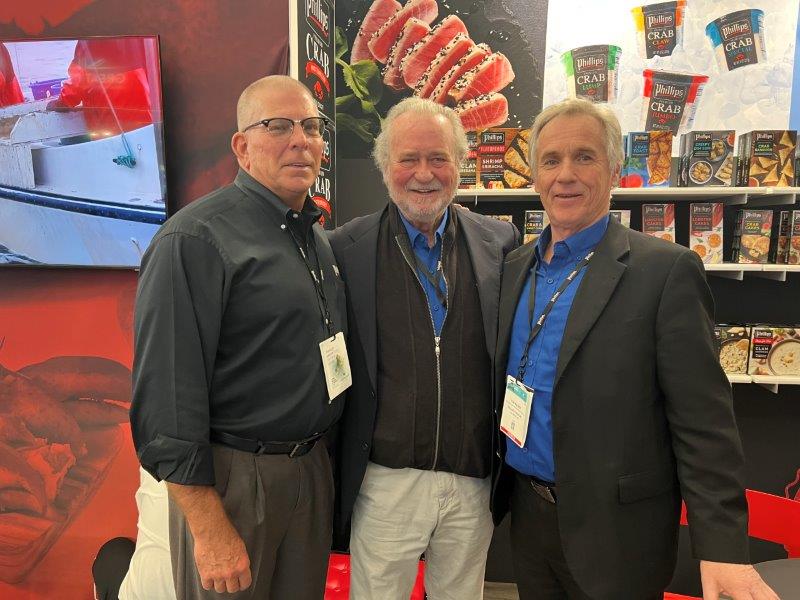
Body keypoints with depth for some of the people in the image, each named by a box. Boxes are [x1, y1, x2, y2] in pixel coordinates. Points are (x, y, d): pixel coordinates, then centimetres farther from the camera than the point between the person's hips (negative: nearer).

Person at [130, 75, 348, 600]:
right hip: (232, 478, -7)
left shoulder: (318, 236, 8)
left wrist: (320, 453, 12)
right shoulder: (196, 240, -17)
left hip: (313, 470, 7)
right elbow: (166, 395, -20)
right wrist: (210, 529, -18)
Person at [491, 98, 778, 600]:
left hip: (614, 532, -5)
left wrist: (722, 546, -16)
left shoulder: (666, 270, -14)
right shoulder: (516, 267, 3)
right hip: (527, 514, 5)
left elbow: (703, 423, -15)